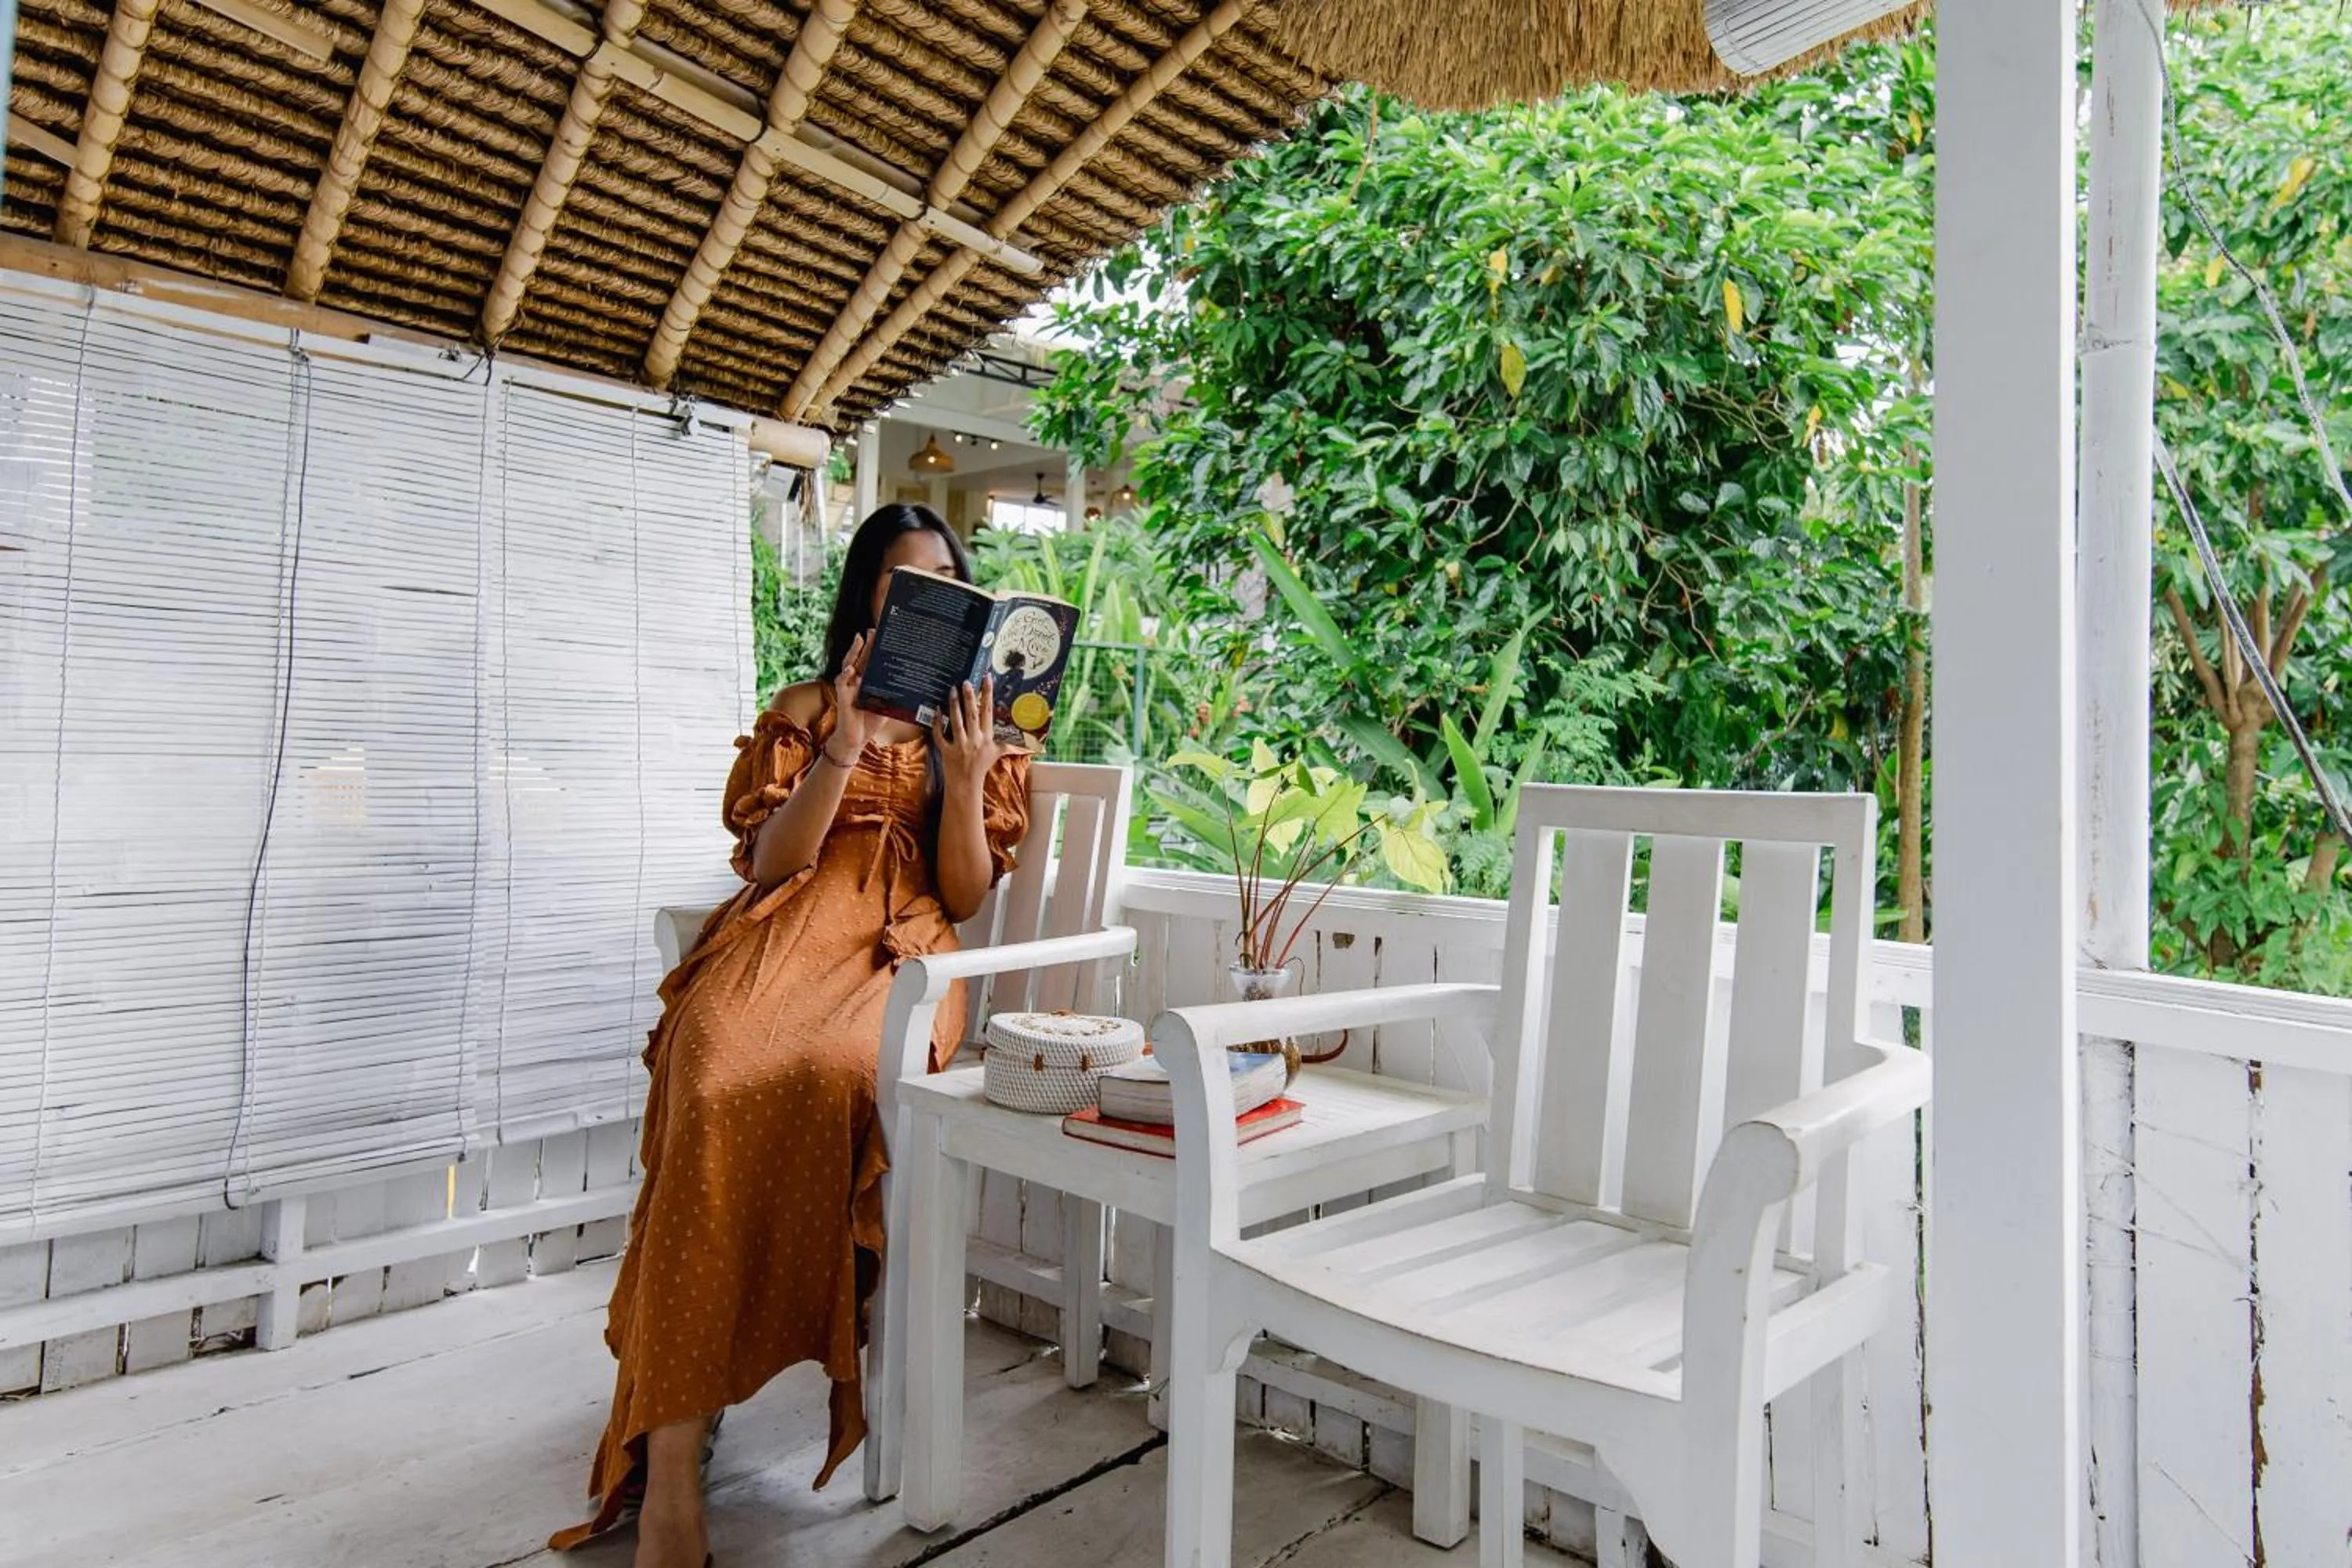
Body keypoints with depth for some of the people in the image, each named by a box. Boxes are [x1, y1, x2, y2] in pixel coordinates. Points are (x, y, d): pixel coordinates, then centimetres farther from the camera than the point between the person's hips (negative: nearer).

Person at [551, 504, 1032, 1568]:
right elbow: (770, 864, 6)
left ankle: (664, 1447, -26)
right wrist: (842, 749, -5)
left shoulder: (975, 727, 19)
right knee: (718, 1080, -35)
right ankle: (672, 1464, -33)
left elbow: (966, 897, 8)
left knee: (821, 1073, -37)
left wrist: (965, 778, -7)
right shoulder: (804, 711, 18)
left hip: (900, 956, 0)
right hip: (786, 937, 1)